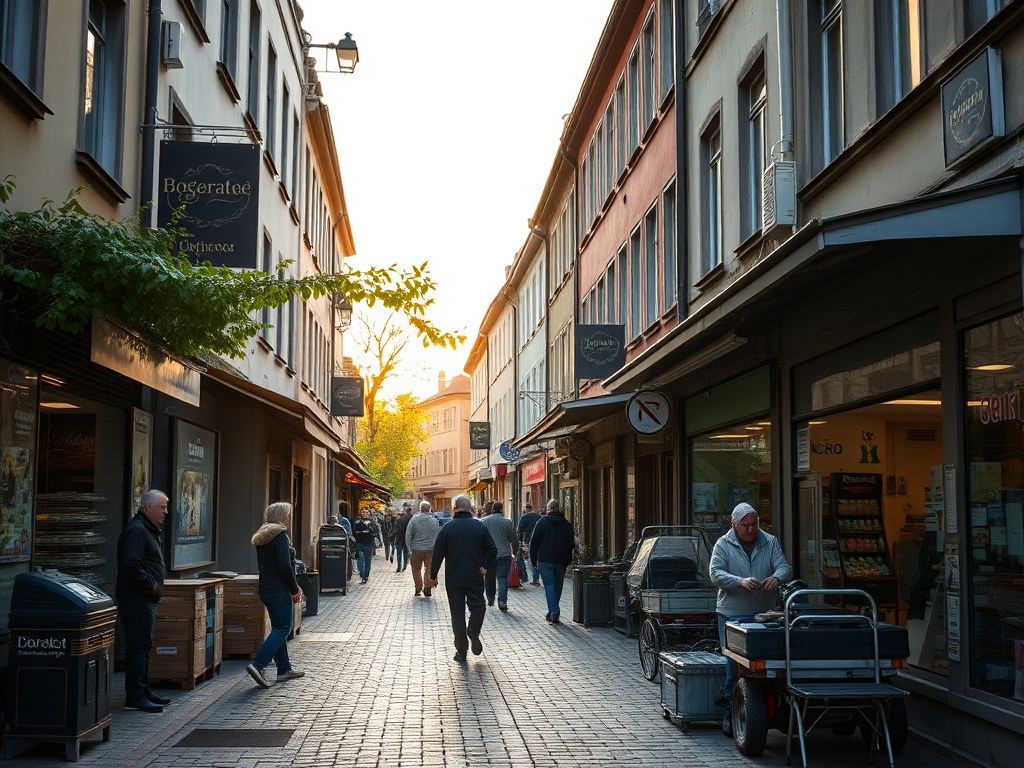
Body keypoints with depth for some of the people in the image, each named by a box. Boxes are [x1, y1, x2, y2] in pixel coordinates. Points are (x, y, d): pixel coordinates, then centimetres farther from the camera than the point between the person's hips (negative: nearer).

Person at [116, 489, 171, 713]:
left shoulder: (149, 530, 19)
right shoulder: (136, 530, -16)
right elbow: (130, 564, -27)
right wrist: (151, 584, -19)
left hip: (146, 600, 11)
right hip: (136, 600, -11)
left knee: (143, 646, 15)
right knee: (138, 646, -9)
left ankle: (142, 690, 23)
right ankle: (135, 696, -6)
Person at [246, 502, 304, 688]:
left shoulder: (262, 537, 14)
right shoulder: (280, 536, -13)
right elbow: (285, 566, -20)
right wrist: (295, 590, -10)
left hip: (266, 589, 9)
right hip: (279, 590, -9)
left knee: (278, 628, 15)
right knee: (282, 628, -7)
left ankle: (284, 669, 19)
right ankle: (258, 665, -17)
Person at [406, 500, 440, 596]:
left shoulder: (414, 519, -7)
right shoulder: (435, 521, -5)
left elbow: (408, 535, -5)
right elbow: (437, 536, 4)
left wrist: (409, 548, 1)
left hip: (416, 549, 0)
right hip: (430, 549, 1)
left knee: (416, 569, 14)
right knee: (429, 569, 10)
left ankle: (418, 588, 20)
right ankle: (427, 588, 8)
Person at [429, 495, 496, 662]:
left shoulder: (447, 527, -5)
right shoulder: (479, 526, -1)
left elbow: (438, 554, -5)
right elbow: (492, 550, -4)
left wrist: (433, 576, 5)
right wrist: (484, 566, 7)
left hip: (453, 579, 0)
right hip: (475, 577, 0)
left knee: (457, 613, 7)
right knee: (478, 606, 14)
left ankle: (461, 651, 7)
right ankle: (473, 632, -14)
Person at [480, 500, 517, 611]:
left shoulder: (484, 521, 0)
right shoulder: (508, 522, -3)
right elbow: (514, 539, 2)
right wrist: (514, 551, 18)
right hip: (504, 555, -1)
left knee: (489, 578, 15)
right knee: (503, 578, -1)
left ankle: (490, 599, 25)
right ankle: (502, 601, -13)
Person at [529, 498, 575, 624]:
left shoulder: (542, 523, -1)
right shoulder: (567, 525, 7)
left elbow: (534, 542, -1)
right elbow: (572, 544, 9)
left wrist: (534, 560, 7)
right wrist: (568, 561, 15)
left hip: (545, 561, -3)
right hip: (561, 562, 3)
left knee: (549, 585, -4)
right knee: (557, 586, 12)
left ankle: (554, 611, -19)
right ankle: (552, 613, 20)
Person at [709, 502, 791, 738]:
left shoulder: (770, 542, 9)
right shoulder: (723, 545, 2)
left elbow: (784, 566, 1)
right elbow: (715, 574, -8)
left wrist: (776, 577, -23)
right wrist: (740, 581, -25)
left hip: (765, 613, 3)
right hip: (733, 615, -3)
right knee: (734, 662, -1)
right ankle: (730, 713, 10)